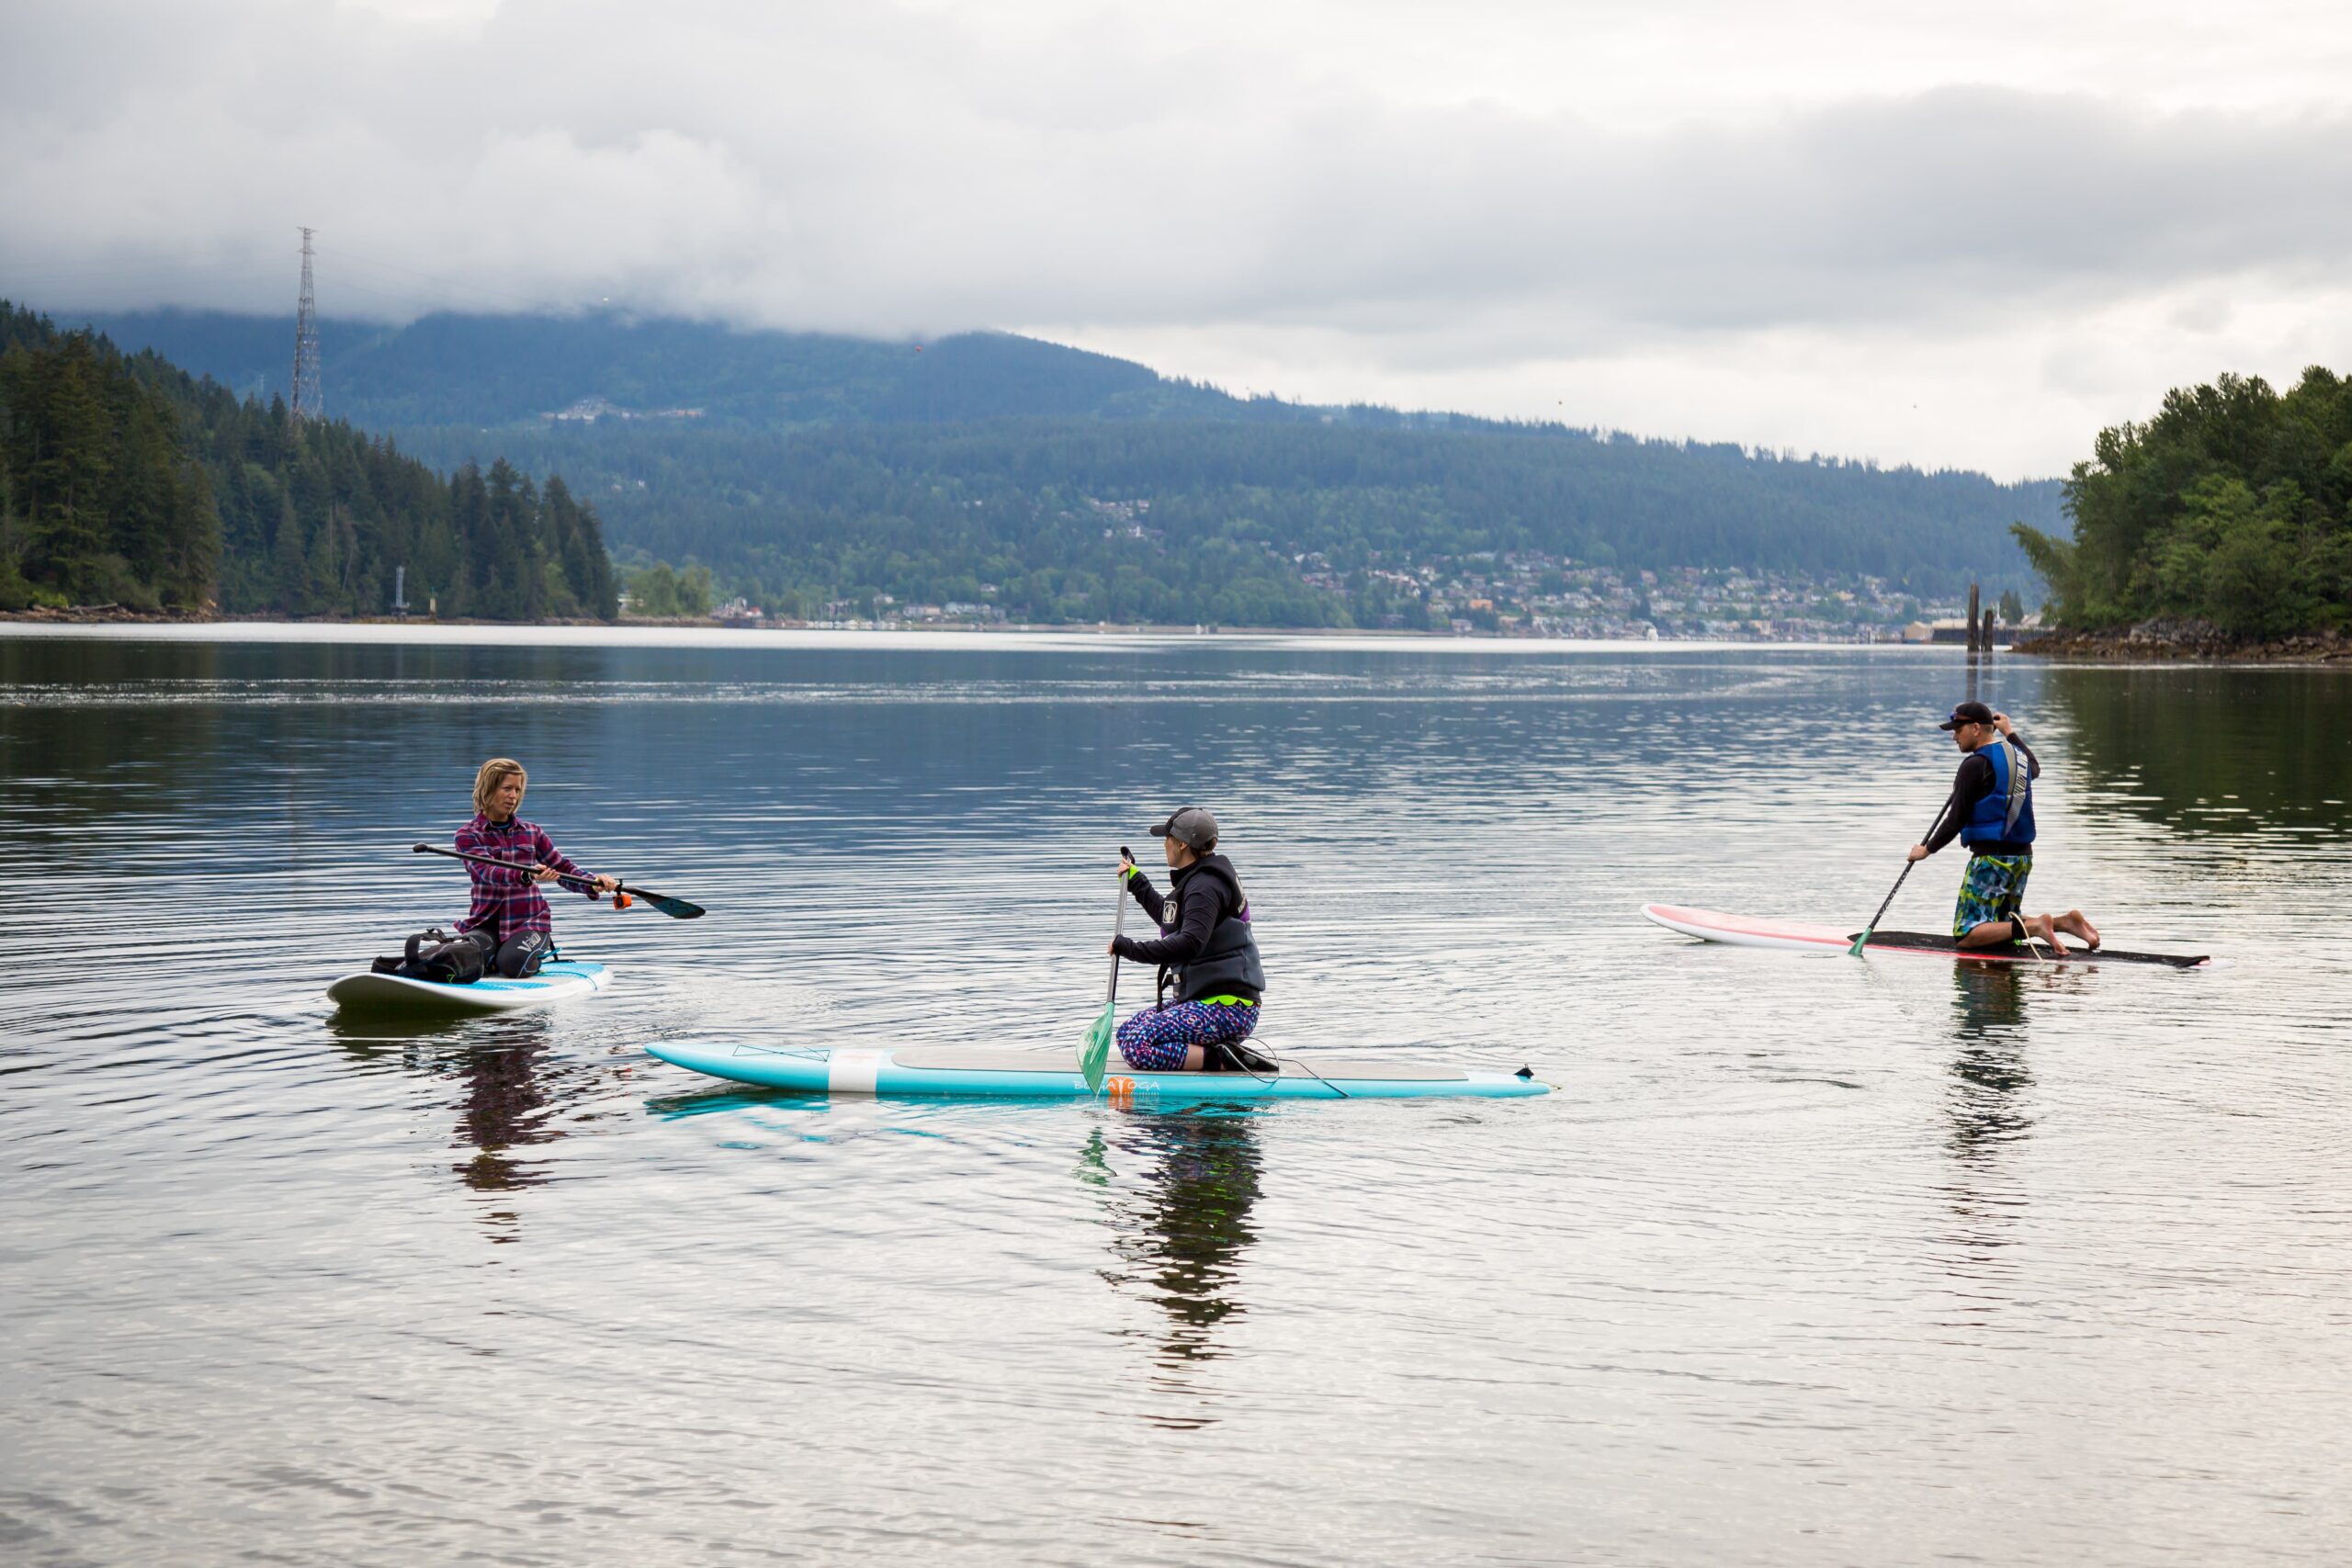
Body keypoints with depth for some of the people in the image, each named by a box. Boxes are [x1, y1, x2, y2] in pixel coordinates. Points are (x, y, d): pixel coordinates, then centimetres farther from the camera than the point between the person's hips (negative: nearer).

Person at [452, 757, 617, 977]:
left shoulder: (531, 833, 8)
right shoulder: (468, 835, -3)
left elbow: (564, 869, 7)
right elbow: (487, 872, -22)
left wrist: (595, 883, -16)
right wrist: (527, 876, -42)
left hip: (530, 919, 1)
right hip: (486, 922, -1)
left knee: (512, 964, -30)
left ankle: (536, 952, 8)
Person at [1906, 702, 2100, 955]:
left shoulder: (1975, 765, -14)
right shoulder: (2016, 754, 11)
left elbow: (1956, 819, -13)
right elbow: (2035, 768, 38)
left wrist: (1927, 849, 0)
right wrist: (2011, 733, 45)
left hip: (1991, 858, -9)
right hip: (2023, 855, 9)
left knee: (1966, 936, -9)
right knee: (2005, 925, 22)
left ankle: (2032, 927, -26)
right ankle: (2065, 922, 2)